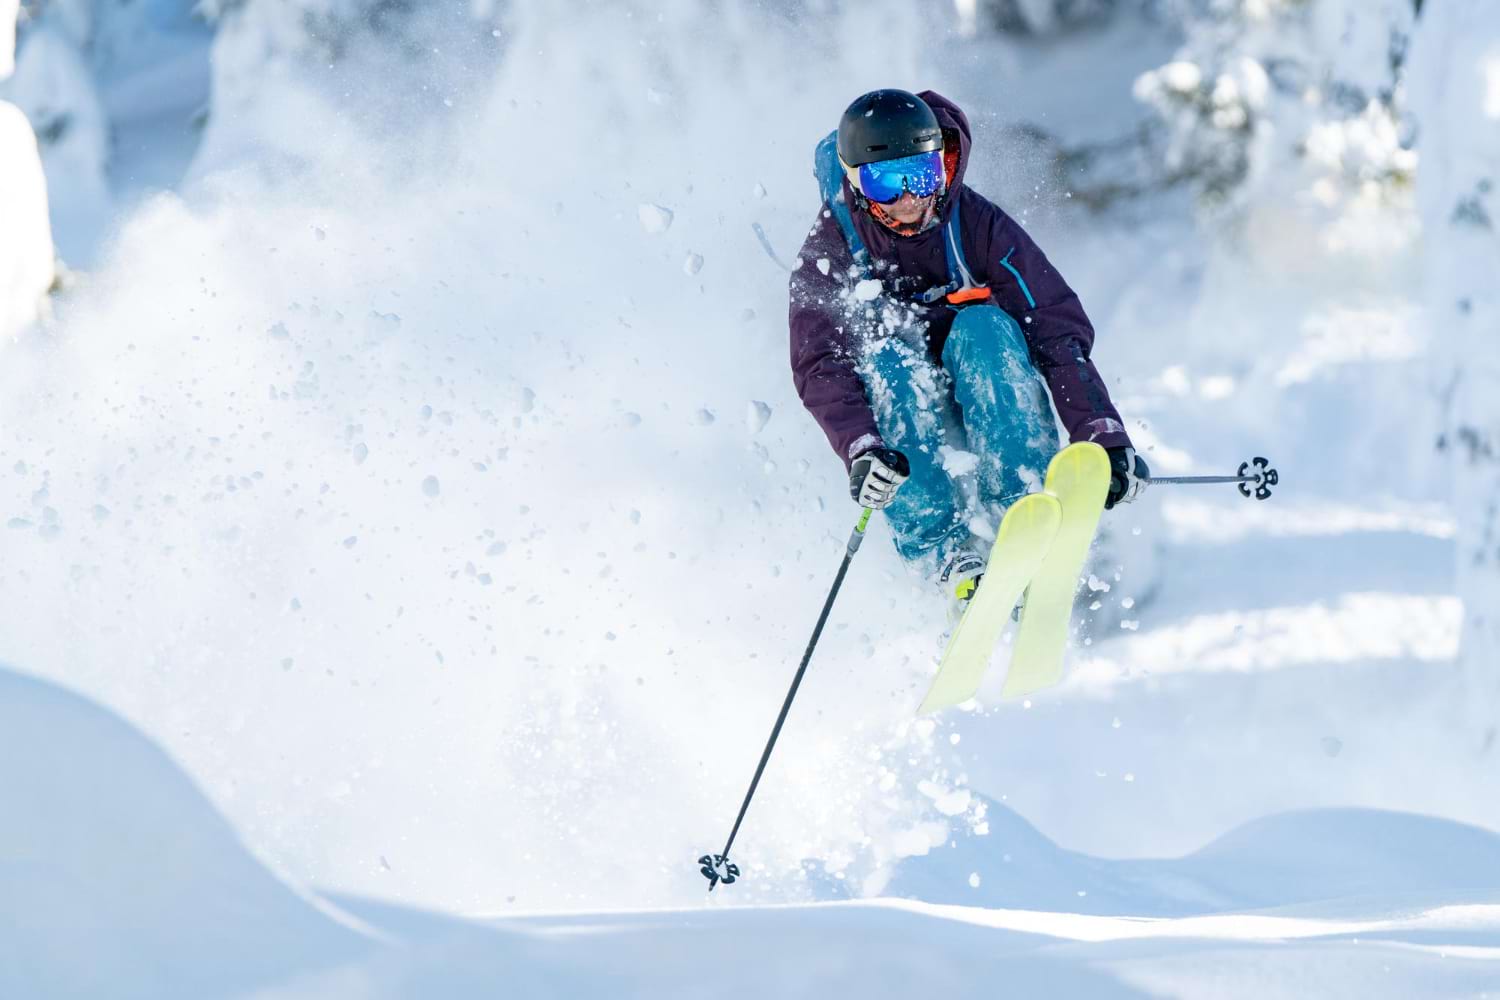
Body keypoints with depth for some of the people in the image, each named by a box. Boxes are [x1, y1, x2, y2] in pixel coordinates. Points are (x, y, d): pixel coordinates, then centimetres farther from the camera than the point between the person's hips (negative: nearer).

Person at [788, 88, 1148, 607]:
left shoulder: (976, 225, -13)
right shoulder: (826, 255, -12)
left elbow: (1058, 328, -19)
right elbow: (821, 369, -24)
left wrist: (1105, 436, -32)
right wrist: (861, 450, -45)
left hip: (984, 410, 0)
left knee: (981, 326, -28)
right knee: (889, 354, -31)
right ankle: (947, 554, -40)